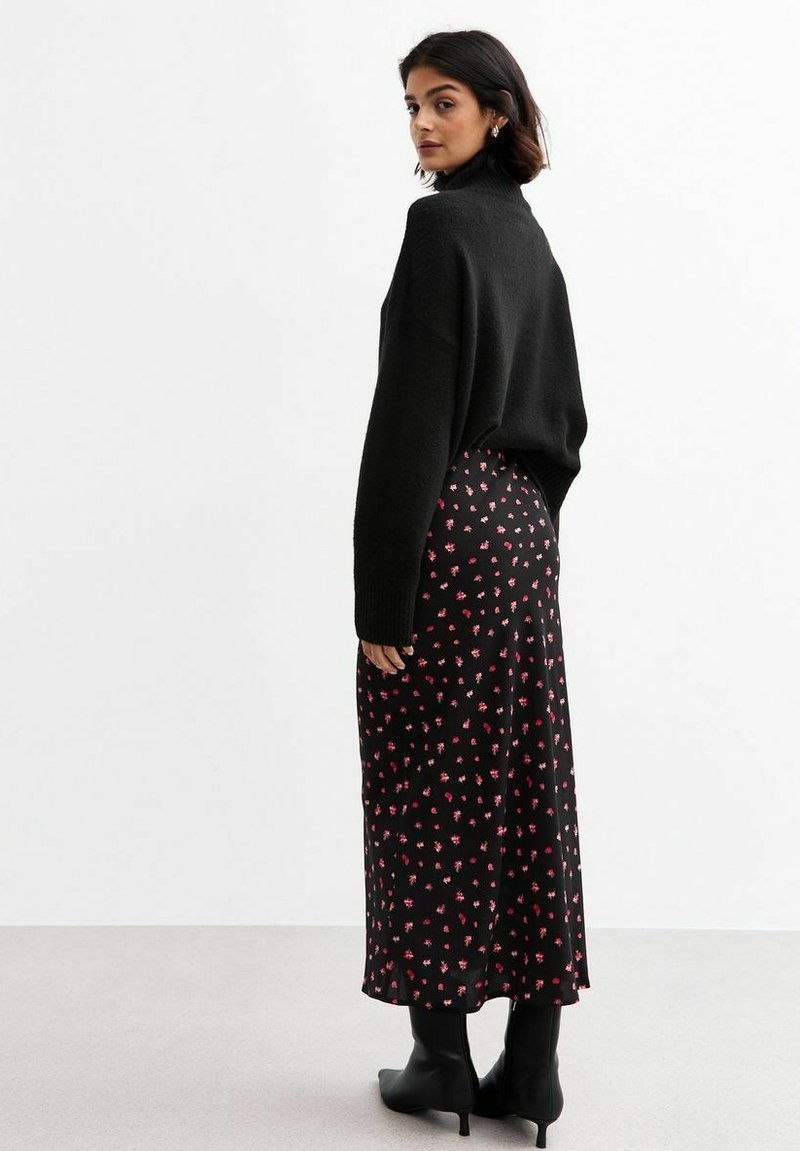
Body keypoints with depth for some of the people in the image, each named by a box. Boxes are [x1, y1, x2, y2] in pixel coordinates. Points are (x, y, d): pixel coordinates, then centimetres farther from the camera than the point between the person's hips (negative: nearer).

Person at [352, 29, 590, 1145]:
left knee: (433, 793, 1)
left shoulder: (442, 223, -11)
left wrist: (381, 594, -16)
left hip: (447, 529, -8)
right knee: (528, 787, 7)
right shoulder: (528, 235, 16)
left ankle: (443, 1058, 14)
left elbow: (414, 414, -17)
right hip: (526, 528, 9)